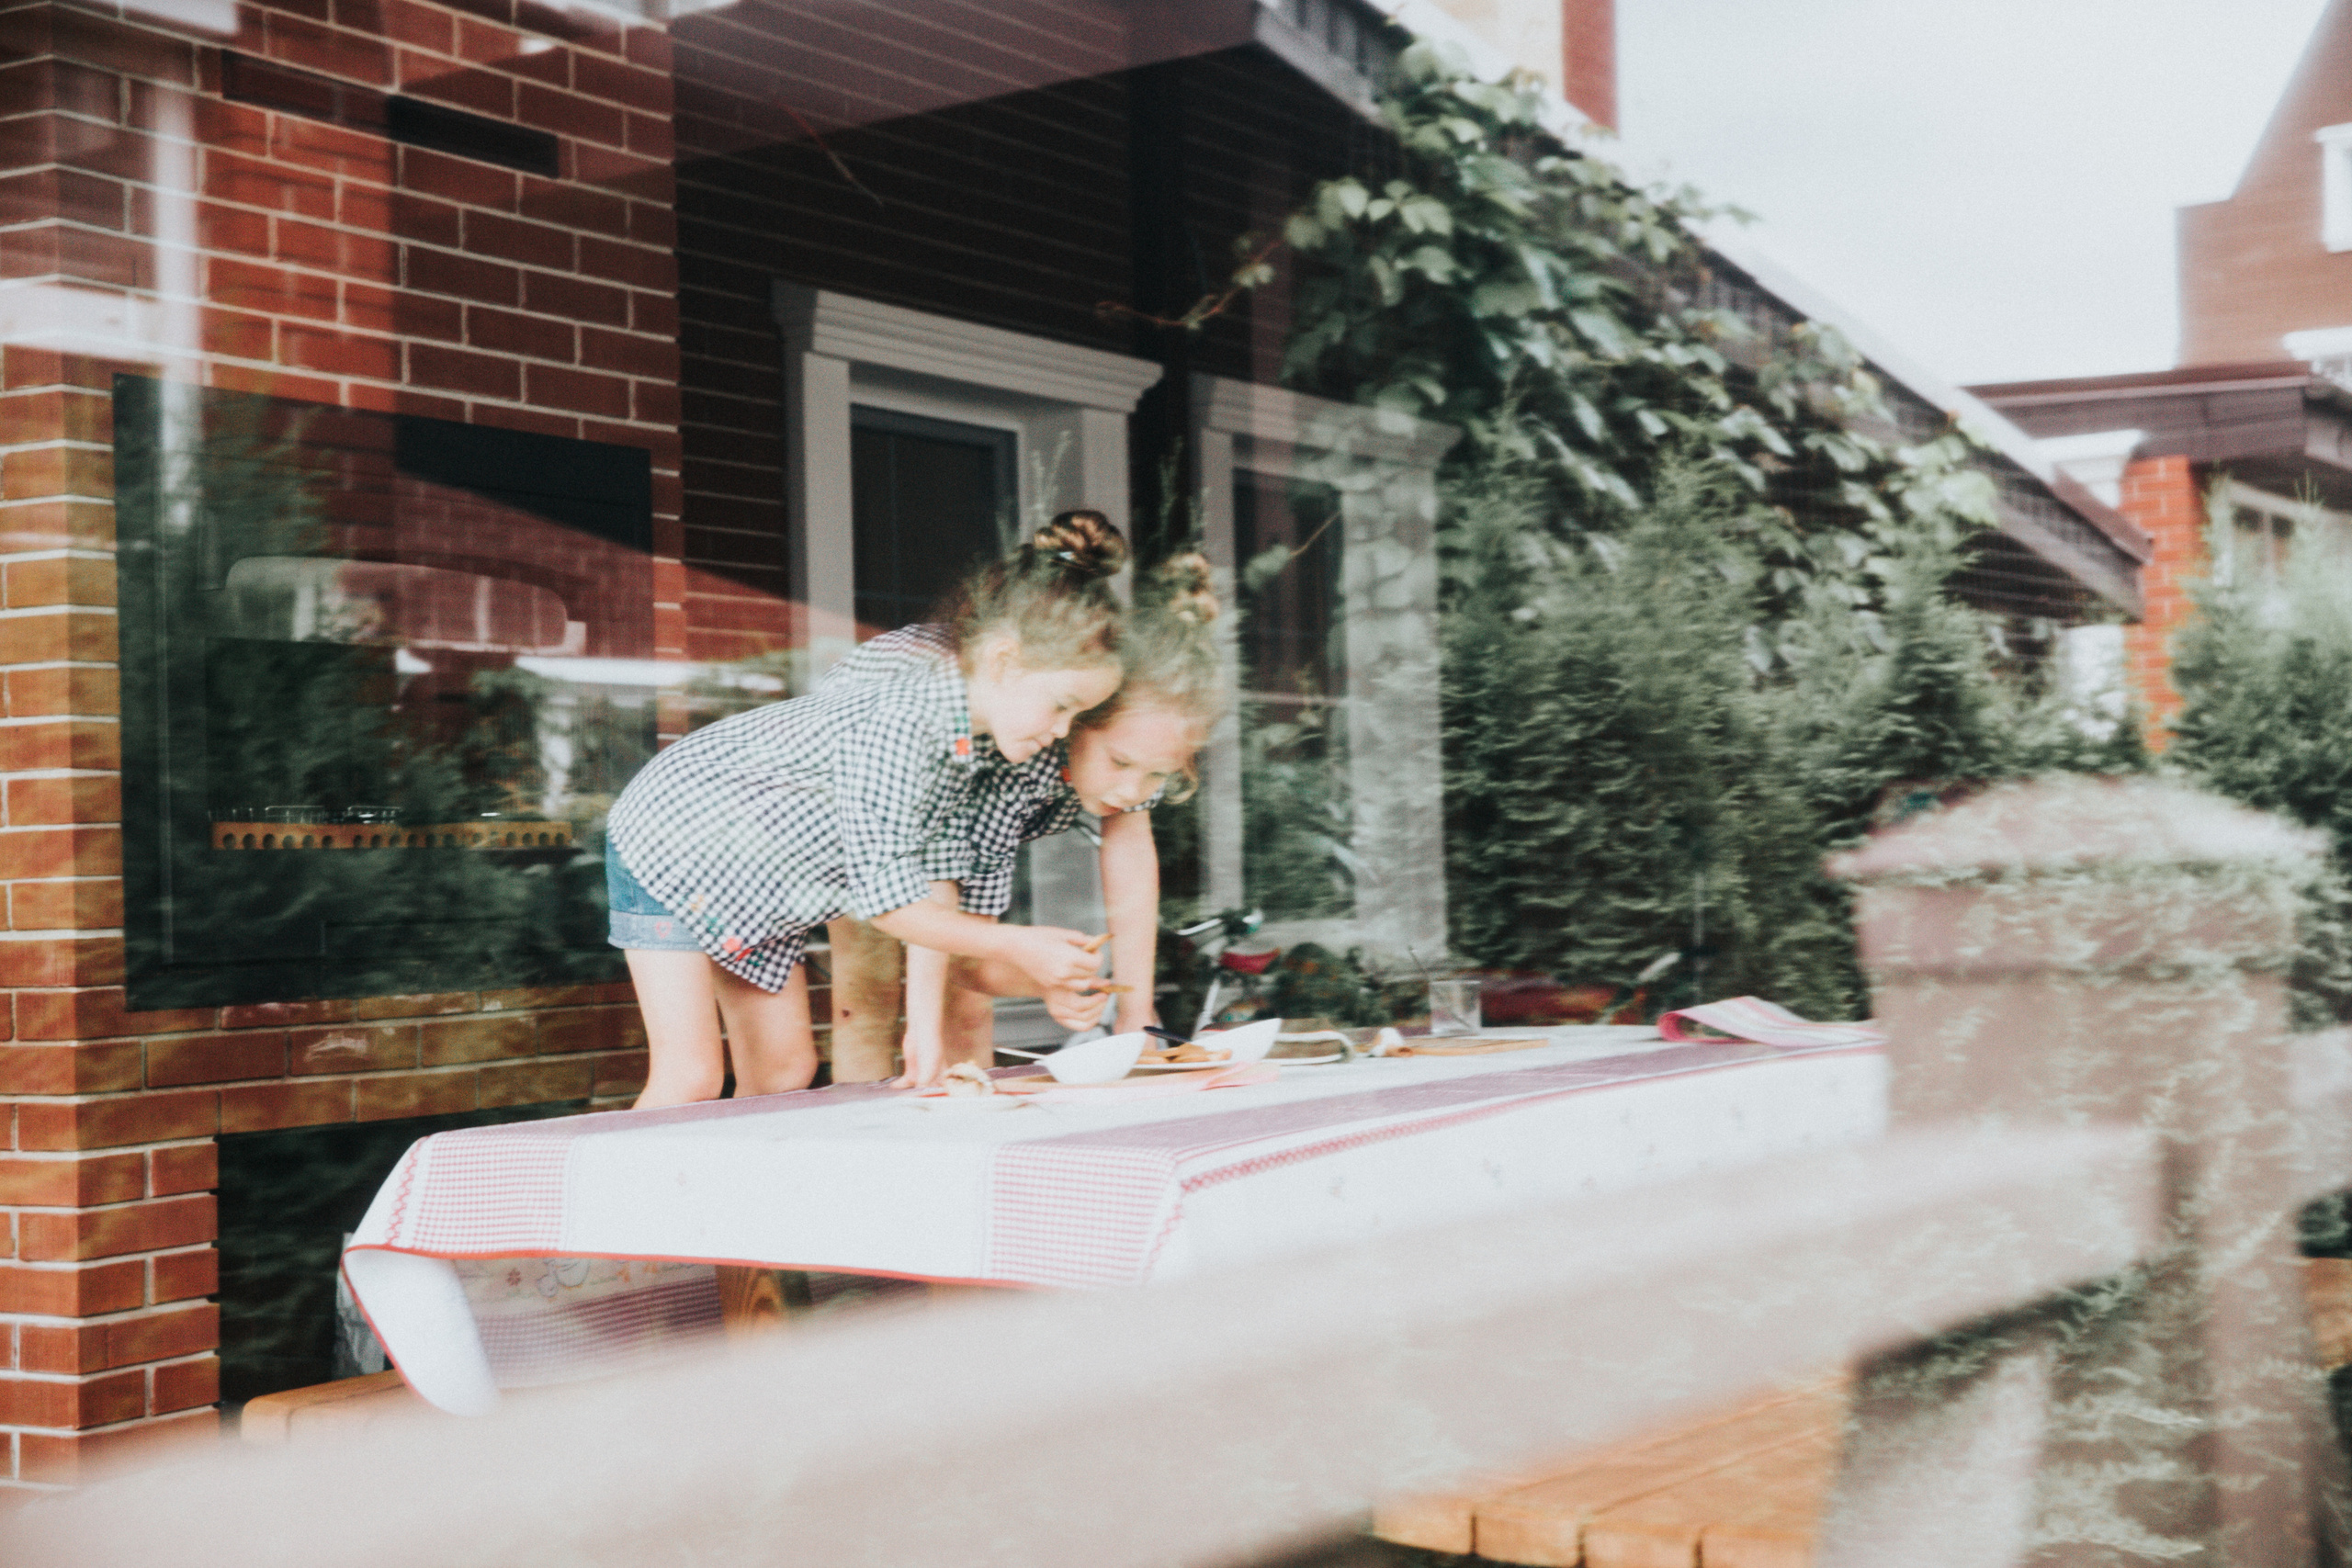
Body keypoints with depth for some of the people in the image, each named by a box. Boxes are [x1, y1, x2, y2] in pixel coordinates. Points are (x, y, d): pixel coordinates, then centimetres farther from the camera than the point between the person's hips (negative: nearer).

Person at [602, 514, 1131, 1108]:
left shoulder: (974, 732, -9)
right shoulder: (897, 726, -35)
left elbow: (935, 874, -5)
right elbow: (888, 899, -29)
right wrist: (1016, 946, -25)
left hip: (764, 894, 9)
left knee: (785, 1068, 6)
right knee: (690, 1077, -14)